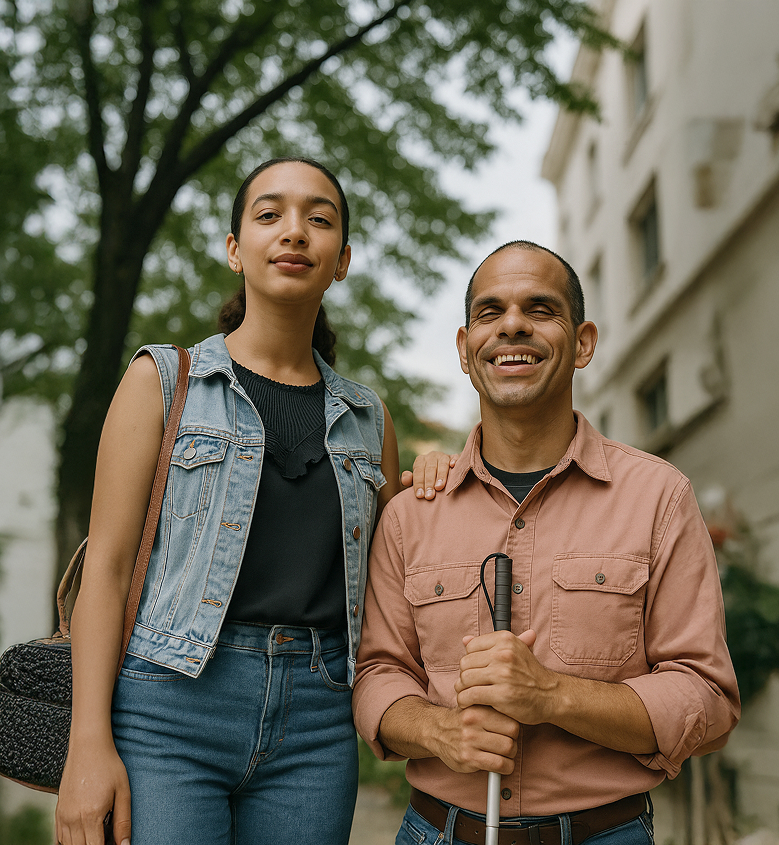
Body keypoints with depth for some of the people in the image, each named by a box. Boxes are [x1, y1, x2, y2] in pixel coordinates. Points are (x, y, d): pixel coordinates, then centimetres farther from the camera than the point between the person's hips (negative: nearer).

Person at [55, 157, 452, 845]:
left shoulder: (368, 417, 13)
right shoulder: (164, 380, 3)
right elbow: (107, 567, -2)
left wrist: (430, 493, 2)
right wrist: (89, 745, -10)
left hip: (317, 723, 4)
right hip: (174, 707, -3)